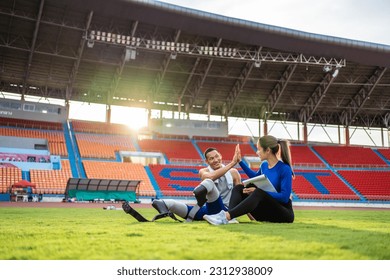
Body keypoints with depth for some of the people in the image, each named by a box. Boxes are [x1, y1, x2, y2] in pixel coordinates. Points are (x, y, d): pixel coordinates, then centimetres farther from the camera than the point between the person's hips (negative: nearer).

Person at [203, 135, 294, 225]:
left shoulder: (285, 169, -16)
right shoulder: (264, 165, 6)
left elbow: (285, 197, -22)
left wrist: (258, 191, -25)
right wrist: (240, 161, 23)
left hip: (284, 214, -7)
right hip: (267, 212, 7)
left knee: (259, 193, -33)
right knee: (239, 188, -5)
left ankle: (226, 216, -46)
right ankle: (229, 217, -33)